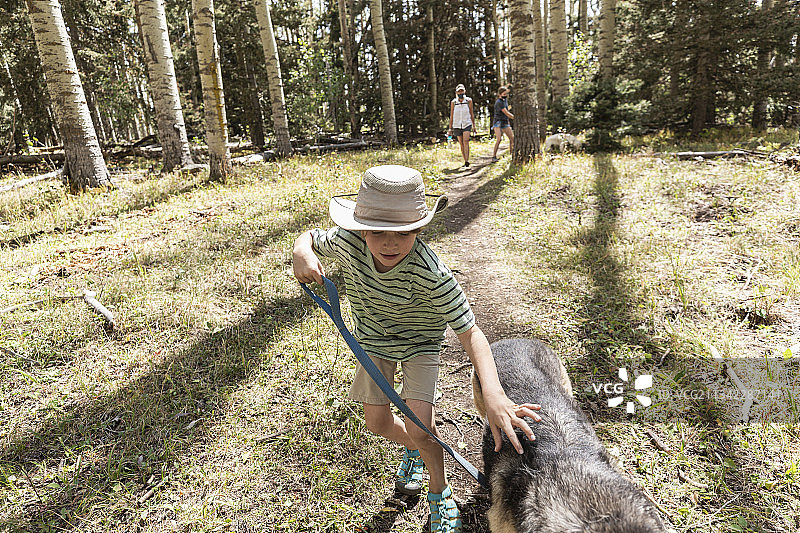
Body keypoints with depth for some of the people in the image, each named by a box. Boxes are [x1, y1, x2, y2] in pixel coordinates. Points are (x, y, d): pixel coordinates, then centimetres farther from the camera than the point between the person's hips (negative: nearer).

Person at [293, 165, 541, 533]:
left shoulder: (431, 273, -40)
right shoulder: (347, 241, -30)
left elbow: (470, 332, -38)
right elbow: (311, 236, -8)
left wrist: (493, 393, -53)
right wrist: (302, 252, -33)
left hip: (420, 343, -3)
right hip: (373, 340, 4)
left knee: (420, 427, -13)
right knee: (377, 422, 11)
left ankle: (440, 492, 21)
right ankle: (414, 450, 48)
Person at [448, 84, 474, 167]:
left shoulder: (469, 101, -1)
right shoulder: (453, 102, -1)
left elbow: (471, 113, 8)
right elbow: (451, 116, 4)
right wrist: (450, 129, 3)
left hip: (467, 124, -1)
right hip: (457, 125, 2)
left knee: (466, 141, -20)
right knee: (461, 144, 5)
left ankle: (467, 161, -24)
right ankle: (465, 161, 16)